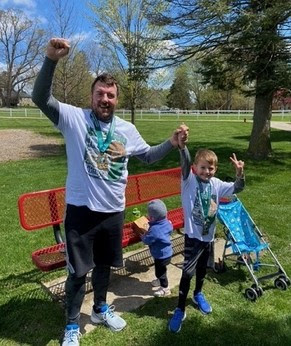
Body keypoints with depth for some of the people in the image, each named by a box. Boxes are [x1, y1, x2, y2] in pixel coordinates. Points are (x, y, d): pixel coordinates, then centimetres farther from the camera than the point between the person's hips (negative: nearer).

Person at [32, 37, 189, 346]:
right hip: (81, 210, -4)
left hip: (113, 211, 4)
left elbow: (147, 156, 16)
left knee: (104, 265, 22)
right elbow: (40, 98, -19)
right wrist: (51, 60, -33)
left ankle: (100, 309, 48)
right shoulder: (74, 118, -8)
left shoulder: (127, 129, 4)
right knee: (78, 270, 9)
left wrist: (171, 143, 0)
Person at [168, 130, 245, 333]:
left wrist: (240, 173, -20)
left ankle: (198, 295, 48)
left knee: (202, 269, 23)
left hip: (209, 235, 5)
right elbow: (185, 164, -32)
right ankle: (180, 310, 10)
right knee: (188, 272, -6)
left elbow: (237, 189, 0)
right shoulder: (189, 180, -14)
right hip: (193, 235, -5)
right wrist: (182, 145, -51)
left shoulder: (216, 184, 0)